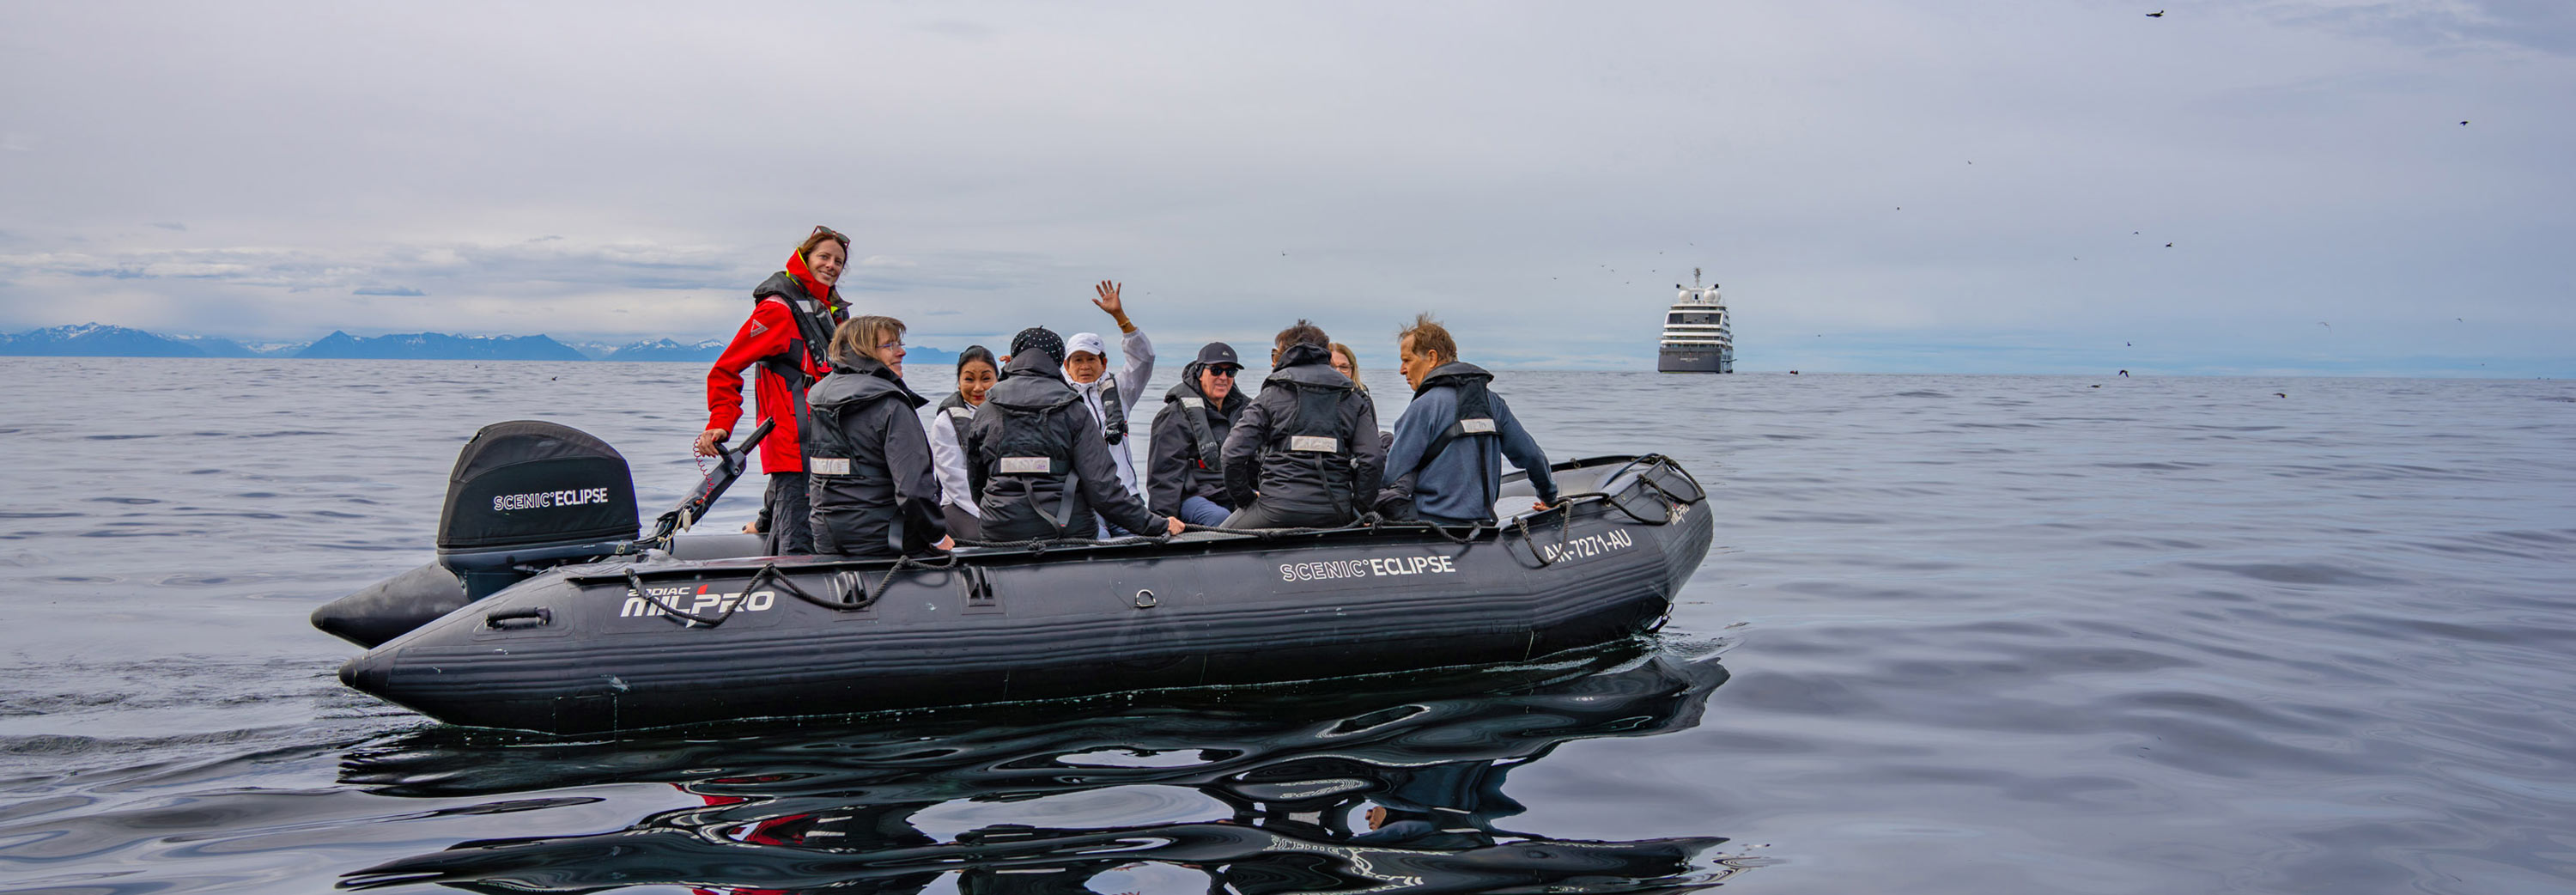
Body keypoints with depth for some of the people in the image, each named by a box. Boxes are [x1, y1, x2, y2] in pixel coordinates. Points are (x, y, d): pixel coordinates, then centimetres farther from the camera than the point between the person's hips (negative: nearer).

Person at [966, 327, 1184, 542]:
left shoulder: (984, 412, 8)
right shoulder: (1074, 411, 0)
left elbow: (975, 484, 18)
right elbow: (1101, 486, -7)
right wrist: (1156, 524, -2)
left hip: (1002, 532, 2)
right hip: (1069, 530, -2)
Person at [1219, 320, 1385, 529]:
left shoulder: (1270, 396, 6)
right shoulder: (1355, 400, 14)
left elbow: (1234, 453, -4)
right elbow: (1372, 459, 1)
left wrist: (1244, 499, 10)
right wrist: (1357, 508, 8)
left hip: (1278, 508, -2)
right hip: (1334, 513, 2)